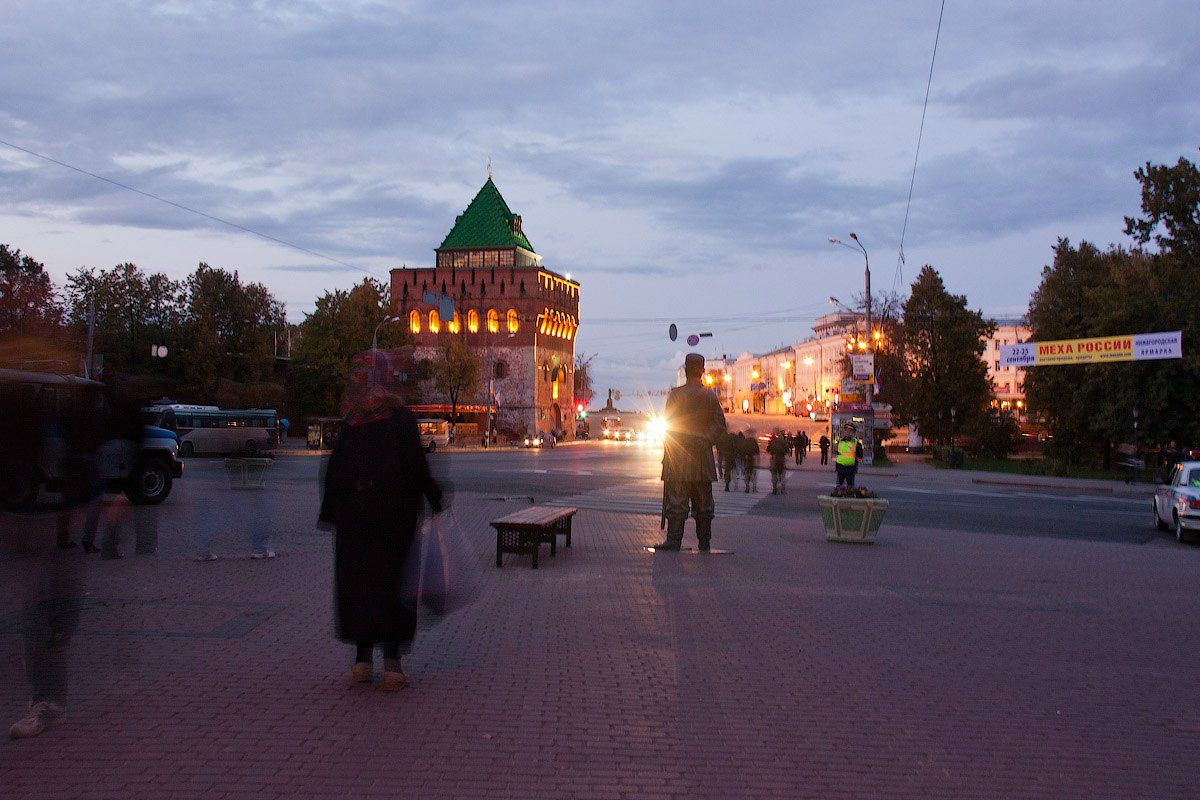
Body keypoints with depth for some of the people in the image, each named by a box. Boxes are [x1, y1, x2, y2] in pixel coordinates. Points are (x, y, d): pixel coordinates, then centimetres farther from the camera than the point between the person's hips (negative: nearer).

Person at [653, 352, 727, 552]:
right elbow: (720, 424, 3)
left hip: (679, 456, -4)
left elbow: (668, 425, -6)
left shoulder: (676, 394, -7)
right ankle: (704, 542, 13)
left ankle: (674, 540, -6)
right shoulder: (710, 395, 5)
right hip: (702, 456, 4)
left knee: (676, 499, -2)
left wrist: (667, 452, 2)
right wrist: (706, 441, 6)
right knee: (703, 501, 10)